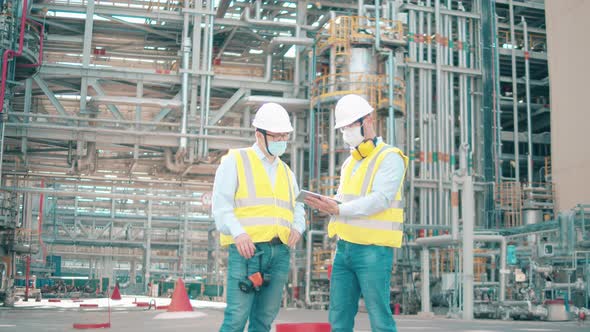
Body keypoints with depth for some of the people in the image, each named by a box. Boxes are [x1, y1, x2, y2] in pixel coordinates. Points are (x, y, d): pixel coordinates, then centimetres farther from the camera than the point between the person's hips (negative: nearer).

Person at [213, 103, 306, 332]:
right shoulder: (235, 161, 4)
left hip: (280, 252, 6)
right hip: (246, 249, -5)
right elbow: (221, 204, -4)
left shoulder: (286, 171, 22)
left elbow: (297, 206, 26)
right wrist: (238, 233, -20)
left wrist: (298, 227, 4)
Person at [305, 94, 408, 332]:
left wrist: (339, 210, -27)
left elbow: (380, 199, -18)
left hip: (374, 250, -7)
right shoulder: (349, 163, 20)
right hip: (344, 248, 8)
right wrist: (326, 204, -3)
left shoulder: (390, 158, -5)